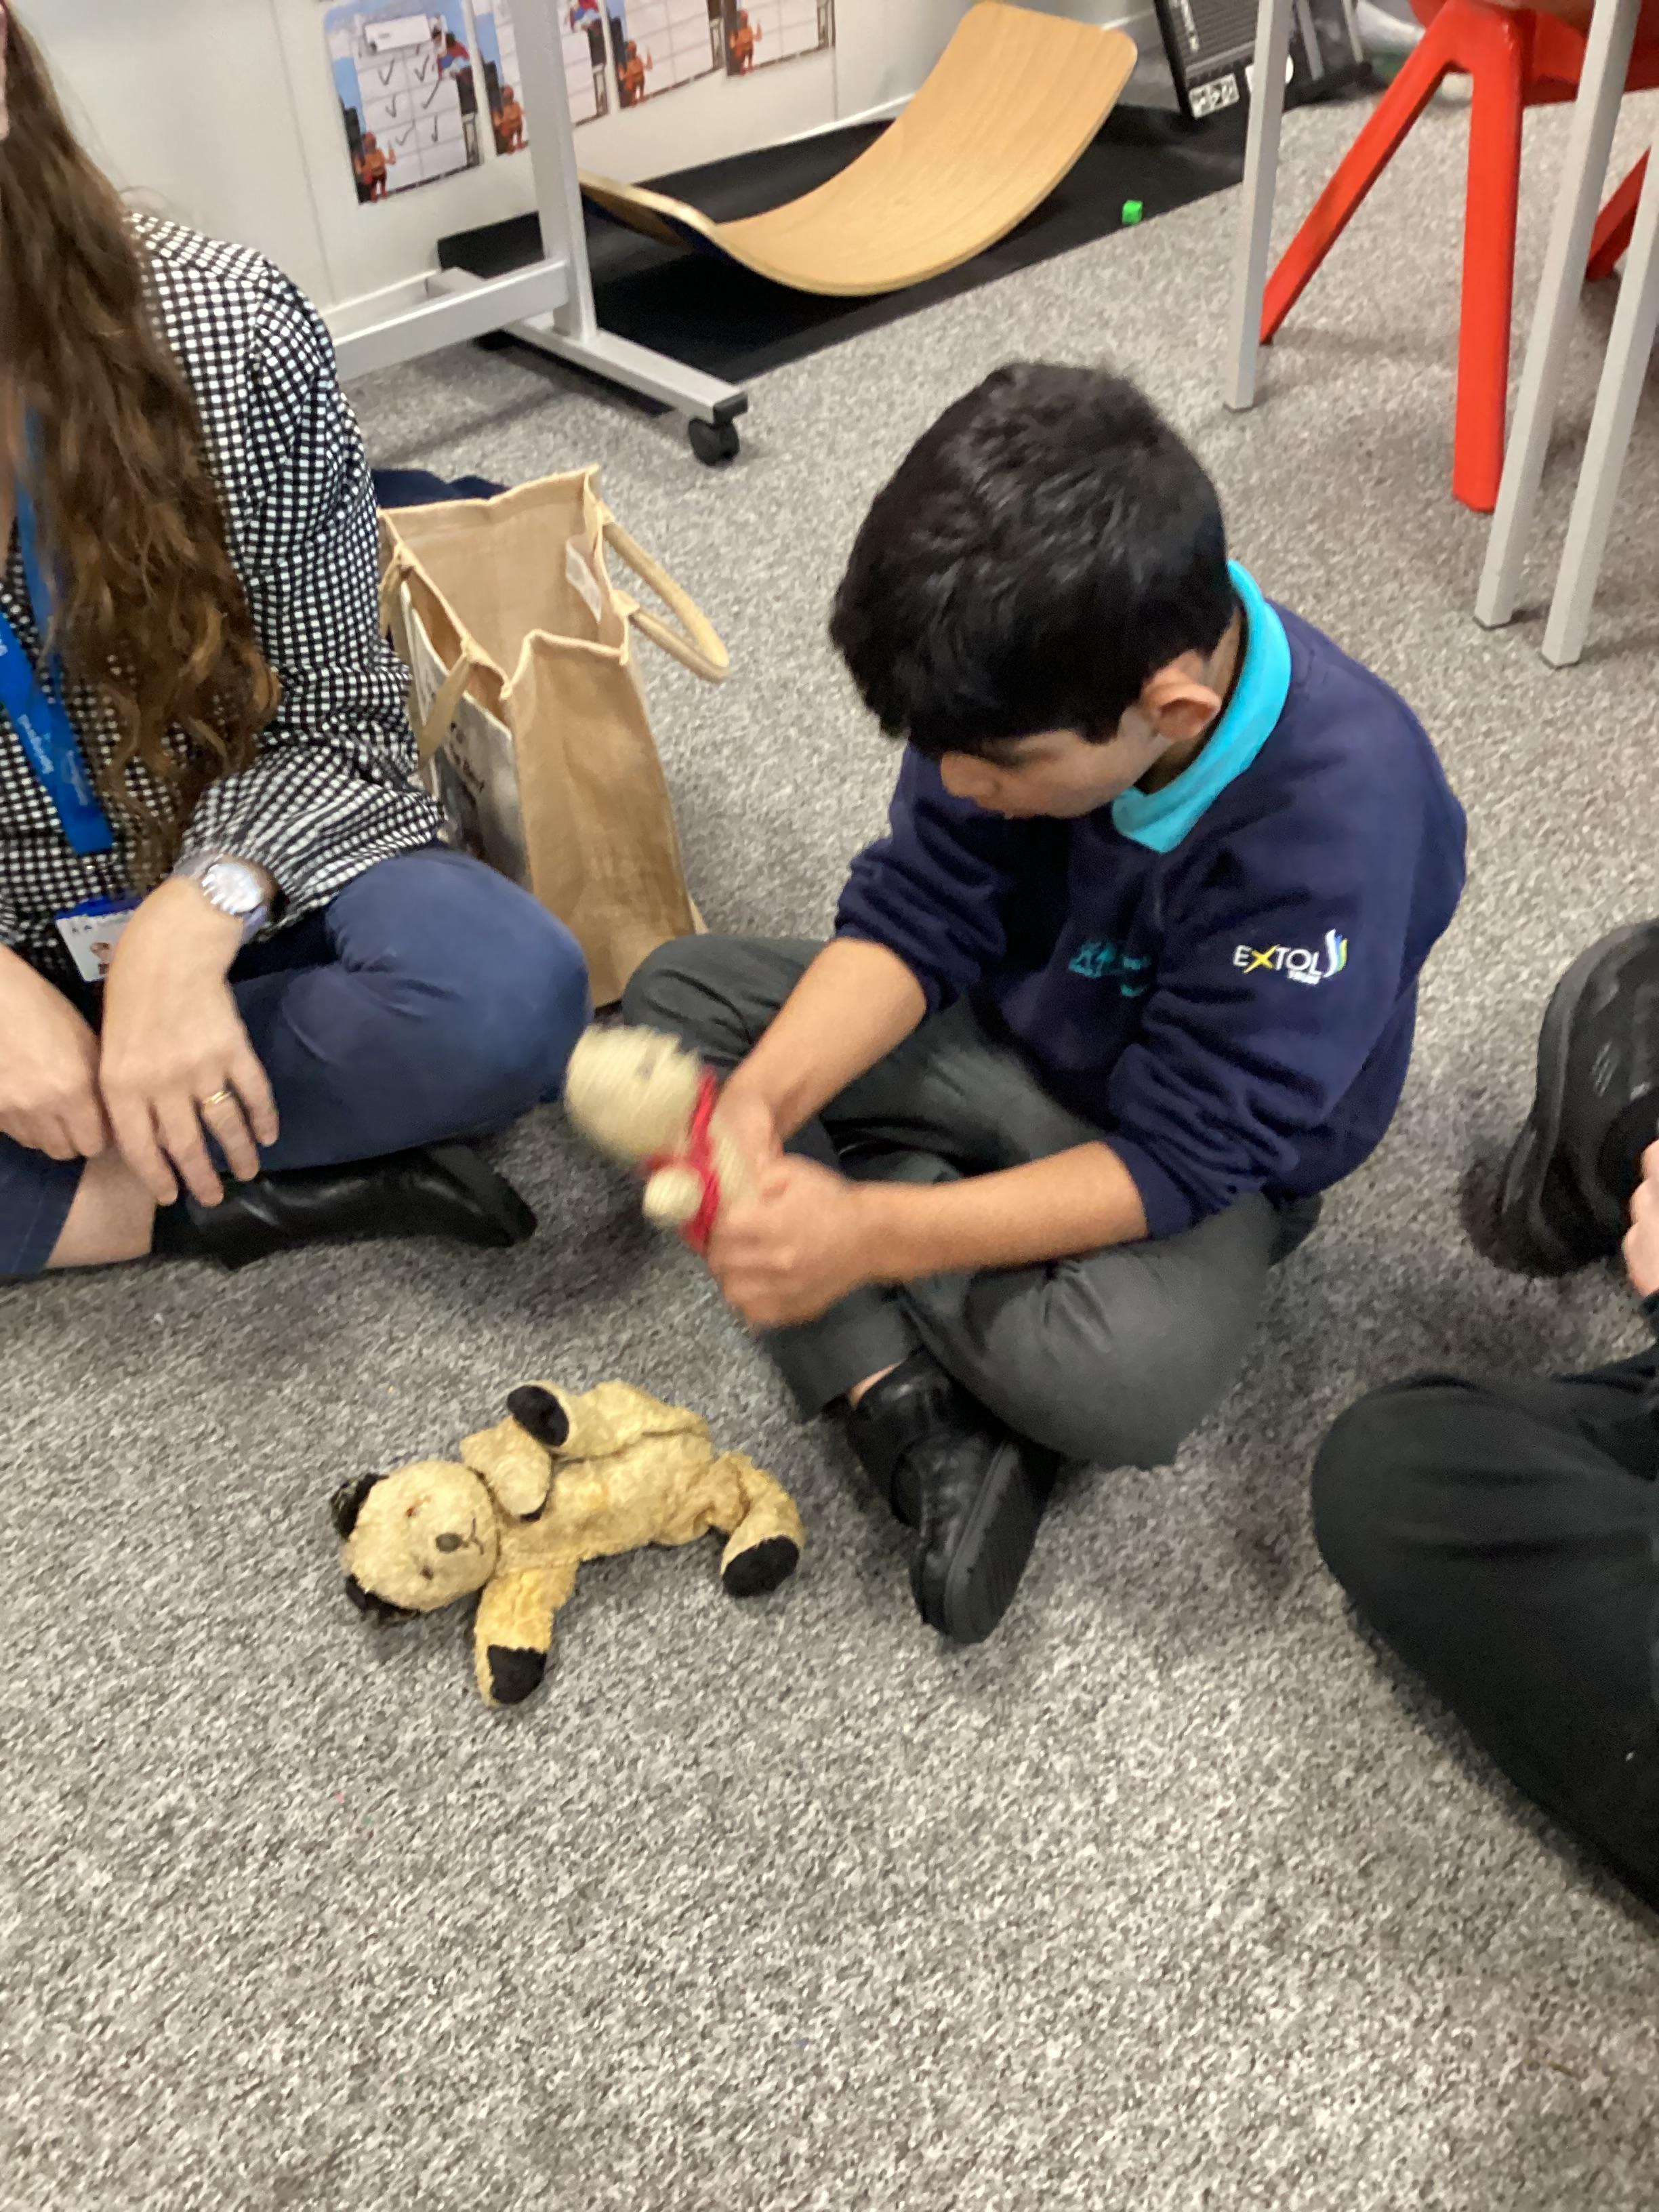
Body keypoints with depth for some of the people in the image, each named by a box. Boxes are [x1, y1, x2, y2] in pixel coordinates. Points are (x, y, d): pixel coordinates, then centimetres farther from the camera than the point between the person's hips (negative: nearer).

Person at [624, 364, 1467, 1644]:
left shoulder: (1334, 823, -35)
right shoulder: (1037, 675, -21)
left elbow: (1178, 1159, -29)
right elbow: (916, 912, -11)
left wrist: (871, 1232, -35)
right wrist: (764, 1099, -29)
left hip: (1207, 1156, -5)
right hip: (1004, 1031, 6)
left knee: (1118, 1378, -37)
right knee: (677, 991, -8)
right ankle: (913, 1409, -20)